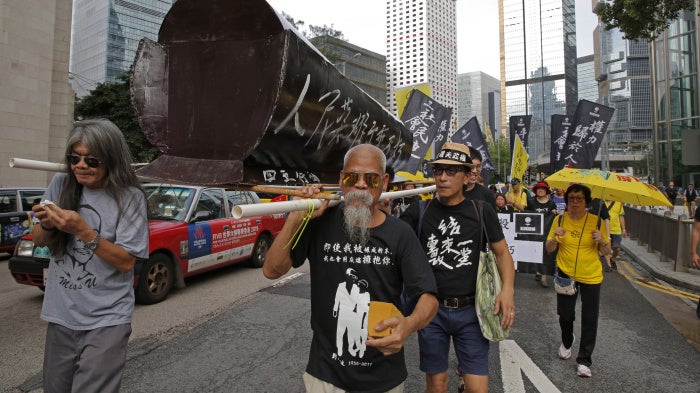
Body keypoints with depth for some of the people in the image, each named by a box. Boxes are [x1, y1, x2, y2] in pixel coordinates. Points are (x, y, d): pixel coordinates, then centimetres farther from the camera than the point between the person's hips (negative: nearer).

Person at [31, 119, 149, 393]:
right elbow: (39, 242, 9)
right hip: (60, 316, 5)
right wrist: (47, 225, -14)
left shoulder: (129, 197, -13)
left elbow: (126, 262, -15)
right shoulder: (61, 185, 1)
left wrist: (82, 231, -25)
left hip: (106, 320, -5)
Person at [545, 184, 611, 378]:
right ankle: (567, 342, 43)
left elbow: (607, 252, 0)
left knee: (589, 319, 3)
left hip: (591, 276, -1)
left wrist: (602, 241, -21)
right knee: (565, 315, 11)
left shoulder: (596, 221, -6)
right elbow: (549, 249, 0)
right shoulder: (560, 219, -3)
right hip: (566, 274, 1)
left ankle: (584, 360, 19)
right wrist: (555, 237, -20)